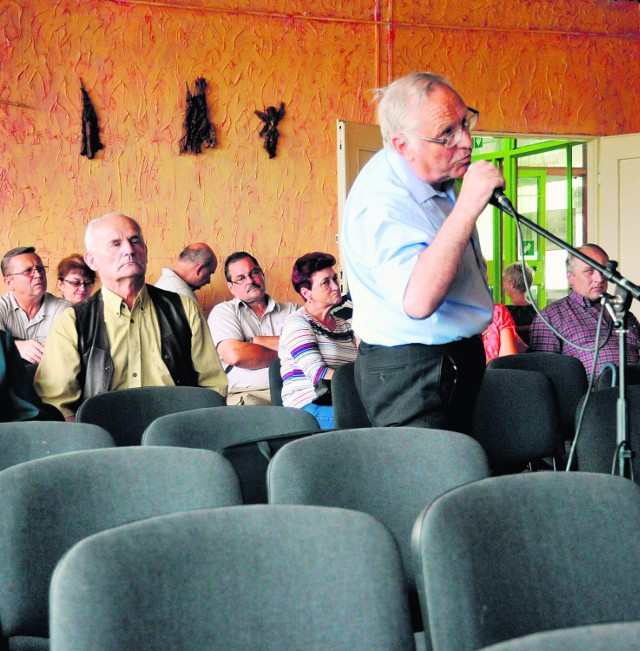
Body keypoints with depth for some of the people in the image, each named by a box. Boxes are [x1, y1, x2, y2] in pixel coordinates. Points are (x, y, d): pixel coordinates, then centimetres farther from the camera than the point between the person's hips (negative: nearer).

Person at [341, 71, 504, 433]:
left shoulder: (432, 173, 5)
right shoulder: (382, 200, -27)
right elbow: (418, 300, -41)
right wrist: (468, 205, -39)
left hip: (458, 362, 10)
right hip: (412, 377, -10)